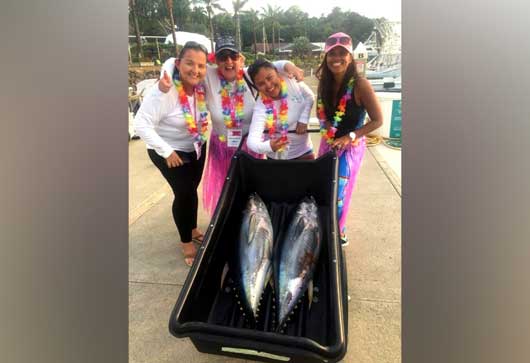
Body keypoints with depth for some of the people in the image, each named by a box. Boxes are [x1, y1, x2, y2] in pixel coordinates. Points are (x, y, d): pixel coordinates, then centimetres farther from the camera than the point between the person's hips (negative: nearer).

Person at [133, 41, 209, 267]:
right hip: (170, 153, -5)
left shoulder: (201, 86, -11)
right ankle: (186, 241, 19)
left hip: (196, 148, 6)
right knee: (184, 193, -5)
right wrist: (166, 151, -26)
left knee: (191, 189, 17)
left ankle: (193, 229, 40)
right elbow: (141, 124, -26)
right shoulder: (163, 91, -28)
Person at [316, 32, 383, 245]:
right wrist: (326, 125, -10)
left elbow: (377, 120, -16)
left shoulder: (360, 85, -21)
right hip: (327, 143, 5)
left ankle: (338, 233, 28)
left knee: (338, 193, 3)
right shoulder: (324, 82, -5)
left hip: (351, 146, -5)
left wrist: (349, 137, -22)